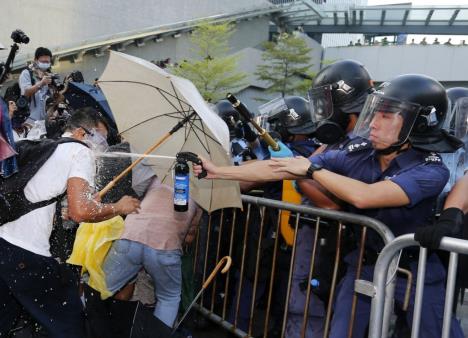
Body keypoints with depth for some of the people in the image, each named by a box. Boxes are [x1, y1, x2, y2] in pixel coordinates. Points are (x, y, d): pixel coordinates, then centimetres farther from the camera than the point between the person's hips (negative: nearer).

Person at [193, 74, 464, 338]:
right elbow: (279, 169, -10)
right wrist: (217, 171, -10)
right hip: (365, 265, 3)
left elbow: (363, 196, -36)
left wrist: (312, 169, -21)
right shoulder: (355, 154, -9)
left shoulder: (431, 171, -21)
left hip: (415, 271, -2)